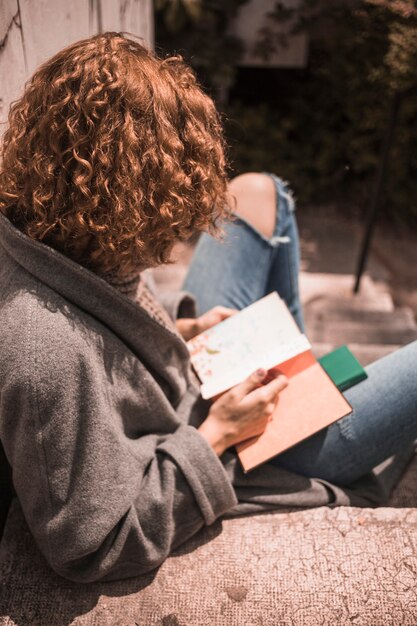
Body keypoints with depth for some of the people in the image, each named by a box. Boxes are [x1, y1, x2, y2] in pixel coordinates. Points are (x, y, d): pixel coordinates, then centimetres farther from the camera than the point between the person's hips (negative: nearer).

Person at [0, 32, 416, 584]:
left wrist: (181, 328, -7)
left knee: (260, 192, 10)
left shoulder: (44, 232, -16)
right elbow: (97, 548, -29)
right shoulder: (52, 356, -41)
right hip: (227, 467, -7)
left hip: (201, 387, 7)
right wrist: (217, 434, -24)